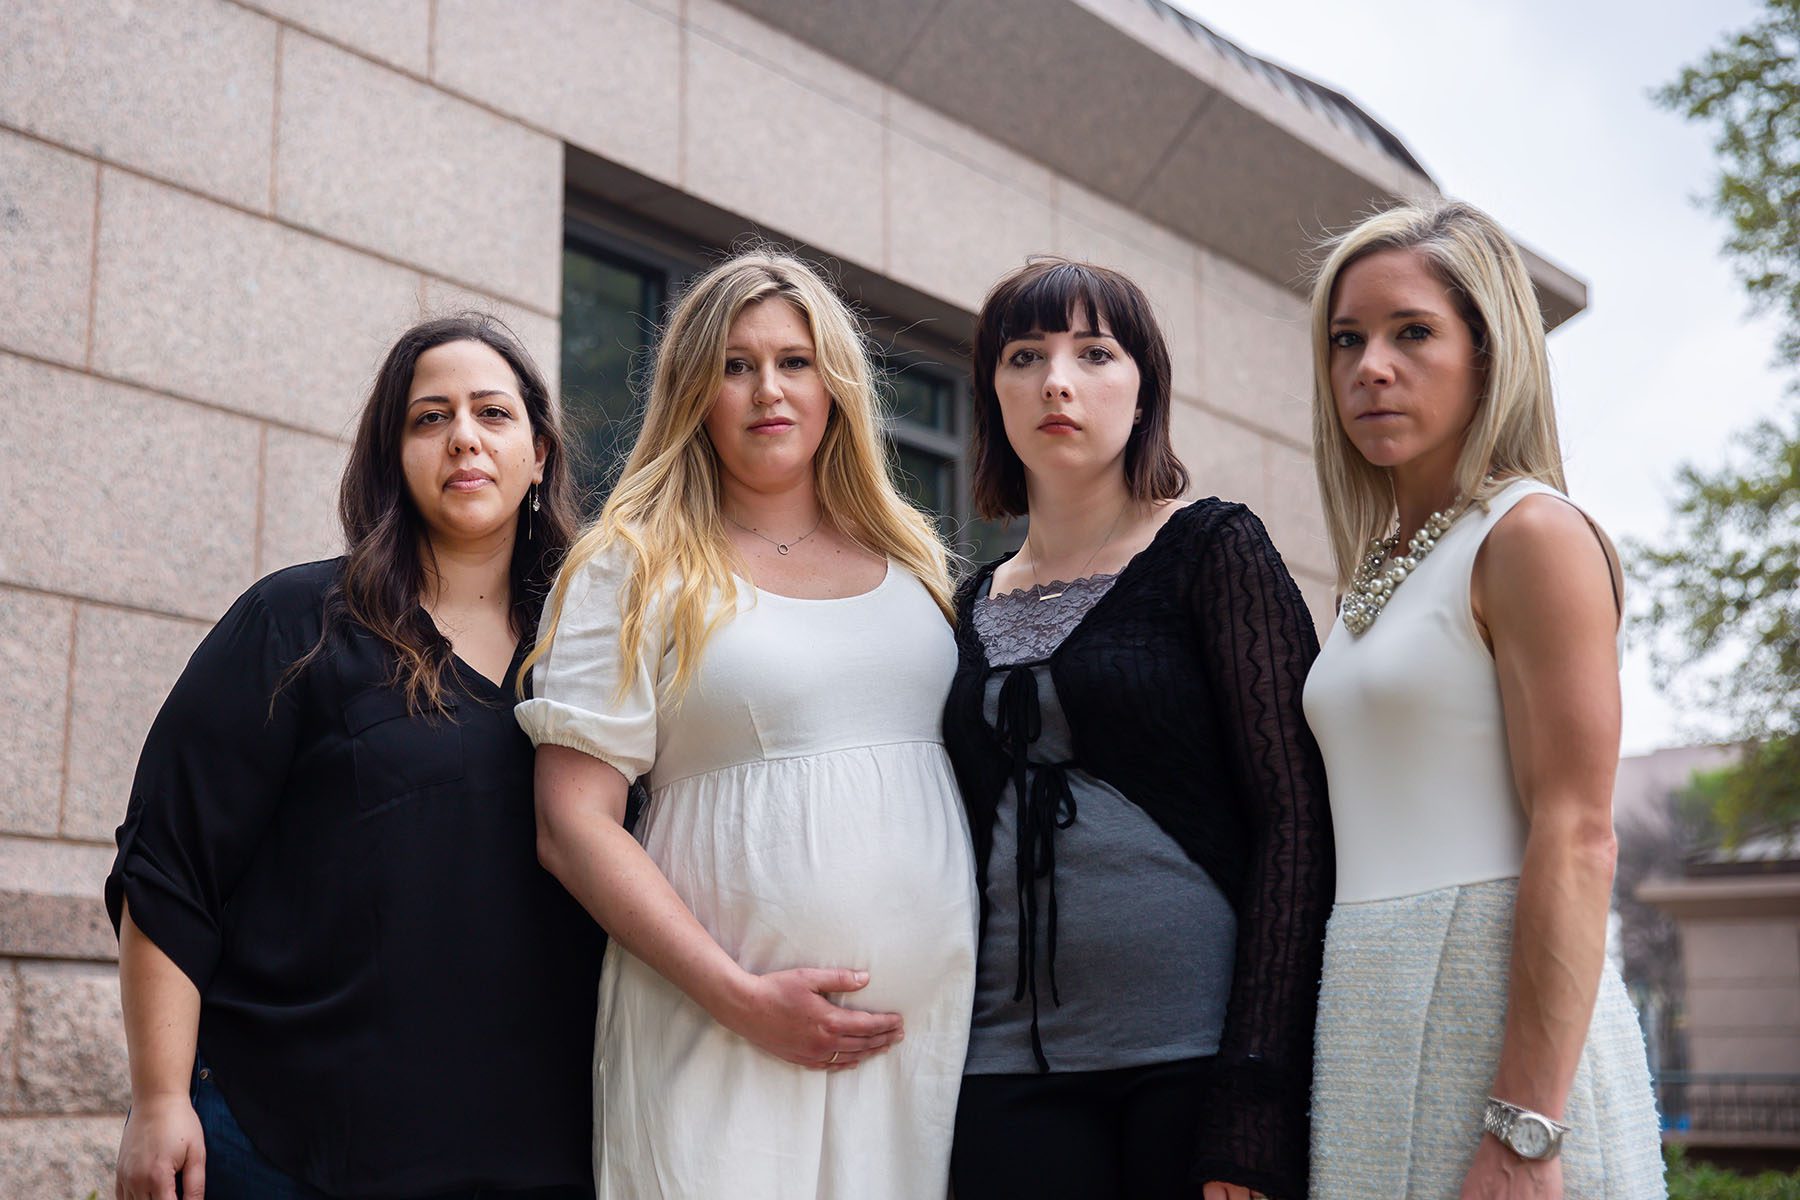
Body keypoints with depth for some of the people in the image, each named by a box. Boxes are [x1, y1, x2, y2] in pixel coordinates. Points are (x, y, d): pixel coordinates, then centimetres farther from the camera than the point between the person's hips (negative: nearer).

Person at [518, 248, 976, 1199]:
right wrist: (743, 997, -13)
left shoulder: (912, 563, 14)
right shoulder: (635, 569, 1)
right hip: (722, 1044, -4)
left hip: (931, 1017, 4)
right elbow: (572, 826, -6)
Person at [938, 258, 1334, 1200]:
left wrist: (1253, 1097, -15)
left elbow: (1294, 814, -8)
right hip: (1011, 1065, 4)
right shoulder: (975, 607, 14)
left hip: (1199, 1051, -4)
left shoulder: (1210, 548, 0)